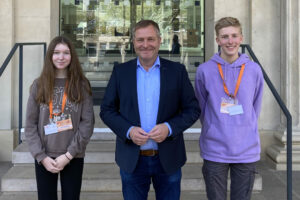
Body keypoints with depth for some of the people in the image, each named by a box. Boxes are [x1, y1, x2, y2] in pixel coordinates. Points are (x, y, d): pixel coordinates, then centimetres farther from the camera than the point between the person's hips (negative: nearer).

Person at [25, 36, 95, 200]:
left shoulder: (81, 85, 1)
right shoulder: (39, 85, 3)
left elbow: (87, 122, -5)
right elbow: (30, 125, 1)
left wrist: (69, 155, -11)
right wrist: (41, 156, -9)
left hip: (73, 158, -1)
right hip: (44, 158, 1)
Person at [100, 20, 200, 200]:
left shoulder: (177, 71, 1)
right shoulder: (120, 71, 3)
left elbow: (193, 109, 1)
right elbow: (107, 110, 4)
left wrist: (169, 128, -16)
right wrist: (128, 131, -13)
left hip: (168, 160, 0)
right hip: (132, 160, 1)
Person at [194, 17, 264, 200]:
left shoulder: (254, 70, 1)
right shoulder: (204, 71, -4)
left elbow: (255, 108, 11)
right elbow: (202, 108, 7)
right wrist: (215, 130, 10)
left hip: (247, 151, 1)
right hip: (214, 151, -1)